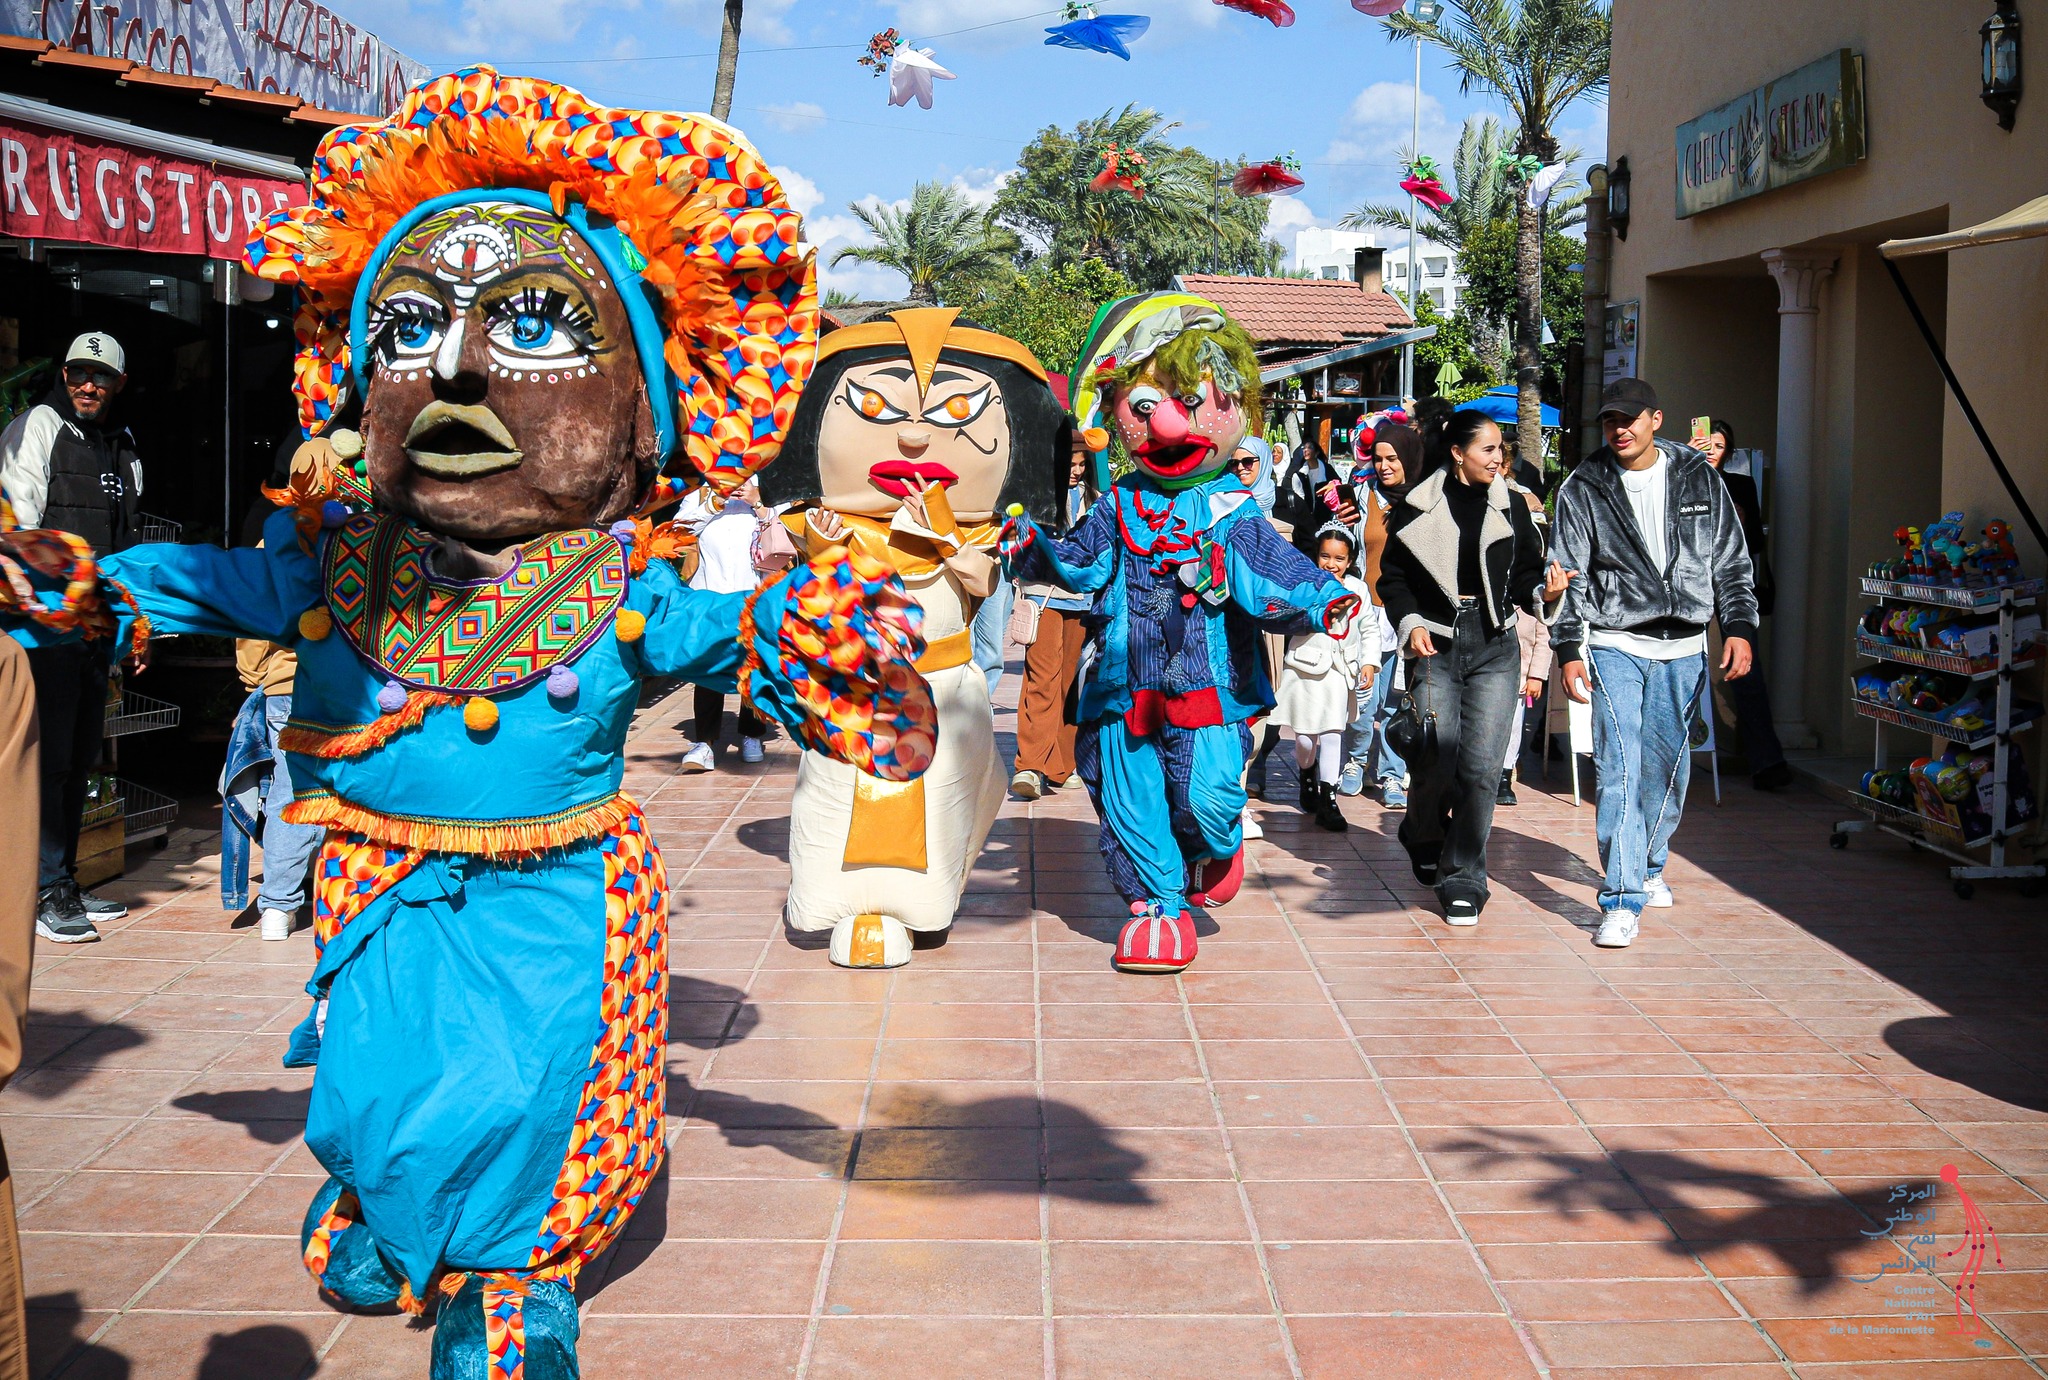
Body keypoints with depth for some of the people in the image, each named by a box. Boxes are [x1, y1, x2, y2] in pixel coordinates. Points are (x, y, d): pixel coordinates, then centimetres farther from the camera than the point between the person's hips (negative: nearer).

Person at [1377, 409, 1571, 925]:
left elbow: (1524, 573, 10)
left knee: (1482, 767, -7)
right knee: (1436, 764, -4)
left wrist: (1544, 591, -11)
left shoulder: (1510, 505, 9)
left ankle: (1463, 878, 5)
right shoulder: (1418, 507, 2)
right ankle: (1423, 836, 29)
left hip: (1494, 649, 2)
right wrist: (1410, 622, -9)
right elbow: (1393, 576, 5)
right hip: (1436, 647, -1)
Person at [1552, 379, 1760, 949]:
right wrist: (1569, 650, -6)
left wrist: (1739, 628, 1)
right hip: (1615, 645, -3)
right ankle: (1622, 900, -11)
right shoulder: (1583, 489, 1)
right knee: (1620, 768, -11)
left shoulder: (1699, 478, 7)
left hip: (1683, 648, 3)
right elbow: (1569, 577, 1)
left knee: (1668, 766, 11)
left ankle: (1648, 866, 33)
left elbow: (1732, 563, 10)